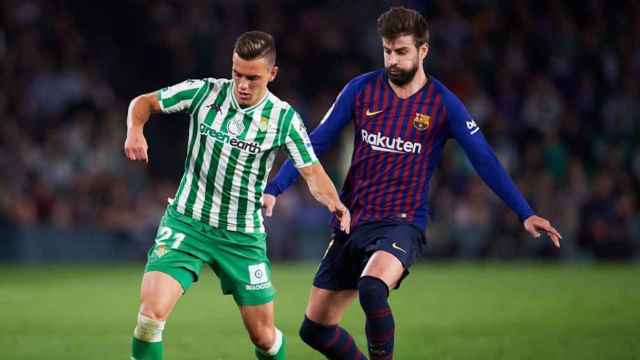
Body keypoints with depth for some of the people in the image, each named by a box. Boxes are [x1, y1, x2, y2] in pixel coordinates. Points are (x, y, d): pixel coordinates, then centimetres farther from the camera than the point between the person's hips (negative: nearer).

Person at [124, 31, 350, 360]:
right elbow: (144, 102, 3)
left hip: (243, 236, 1)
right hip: (186, 222, -1)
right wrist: (135, 131, -19)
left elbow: (312, 172, -6)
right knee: (152, 312, -22)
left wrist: (334, 202, -27)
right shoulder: (203, 92, -8)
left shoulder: (284, 118, -6)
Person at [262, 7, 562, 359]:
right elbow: (315, 143, 6)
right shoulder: (361, 89, 2)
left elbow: (485, 161, -2)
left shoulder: (443, 104, -4)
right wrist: (272, 190, -2)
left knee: (372, 288, -36)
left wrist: (526, 214, -8)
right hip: (351, 222, 4)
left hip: (401, 224, -4)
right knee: (314, 329, 3)